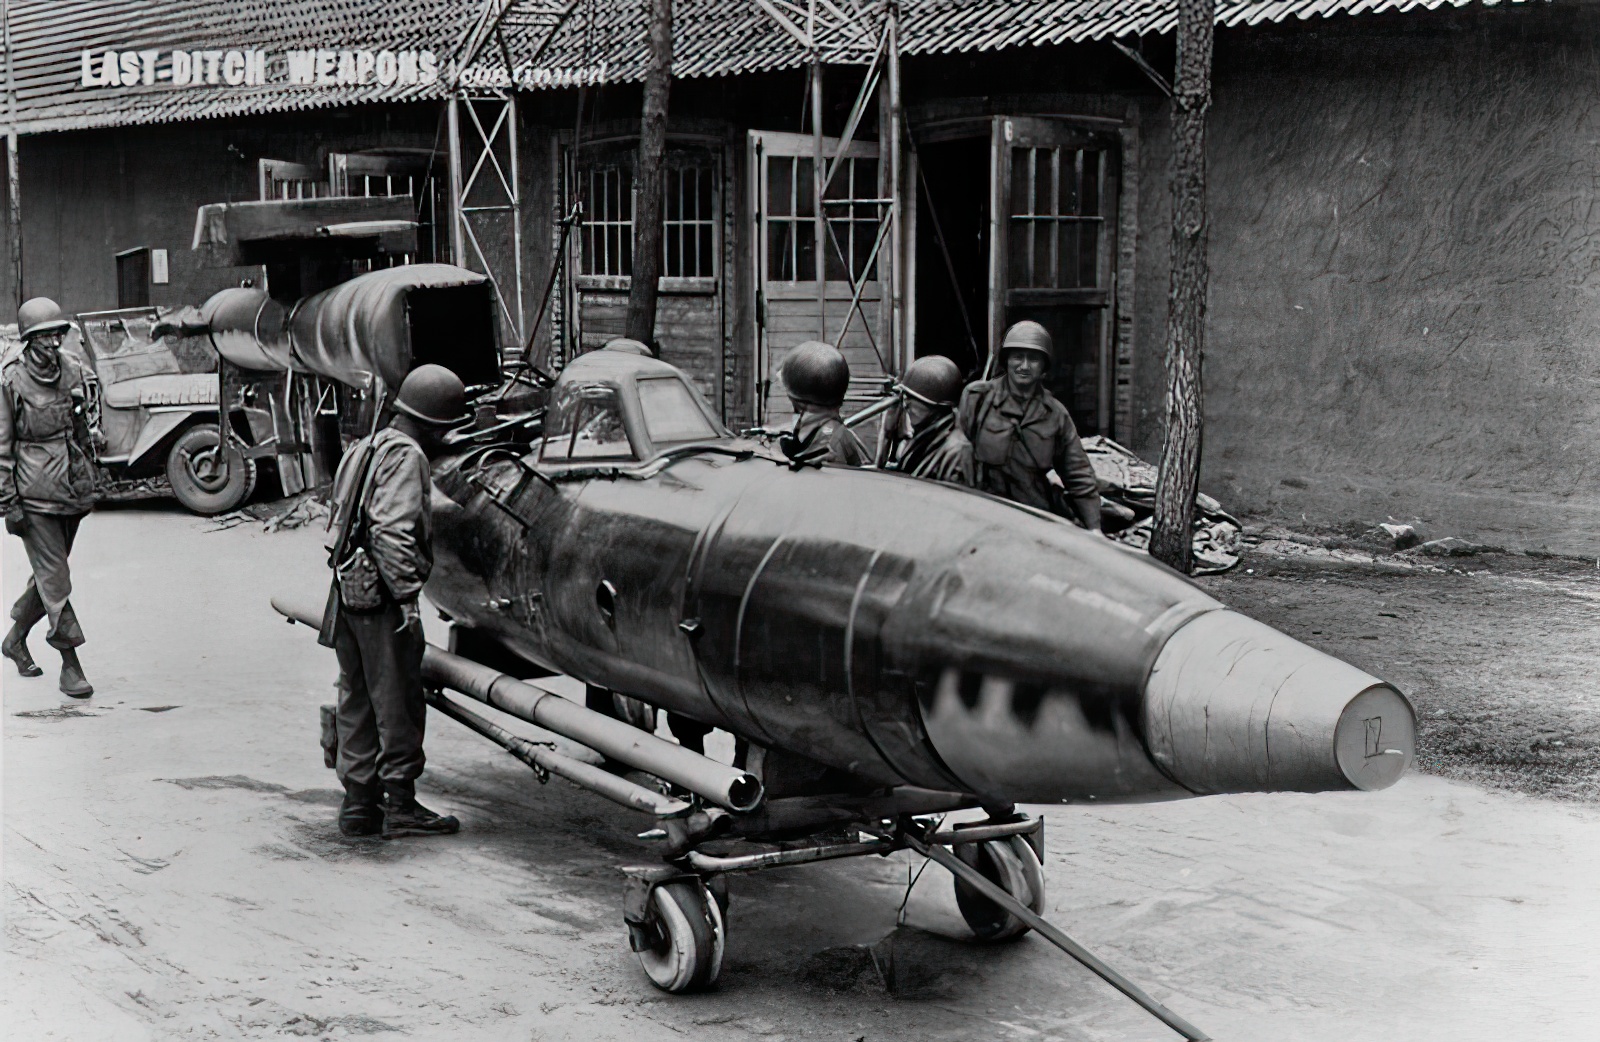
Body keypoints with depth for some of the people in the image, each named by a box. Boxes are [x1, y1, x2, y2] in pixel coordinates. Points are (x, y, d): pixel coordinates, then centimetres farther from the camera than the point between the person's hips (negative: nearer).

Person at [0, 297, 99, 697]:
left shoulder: (74, 372, 6)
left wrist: (88, 481, 18)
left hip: (72, 491, 5)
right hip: (35, 495, -5)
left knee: (49, 574, 15)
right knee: (54, 580, -5)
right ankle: (70, 665, -1)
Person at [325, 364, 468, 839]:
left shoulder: (363, 449, 19)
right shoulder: (405, 455, -11)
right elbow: (394, 530, -22)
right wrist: (407, 594, -23)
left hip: (346, 589, 9)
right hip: (380, 595, -9)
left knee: (357, 698, 13)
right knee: (398, 702, -1)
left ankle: (358, 802, 18)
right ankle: (399, 805, 5)